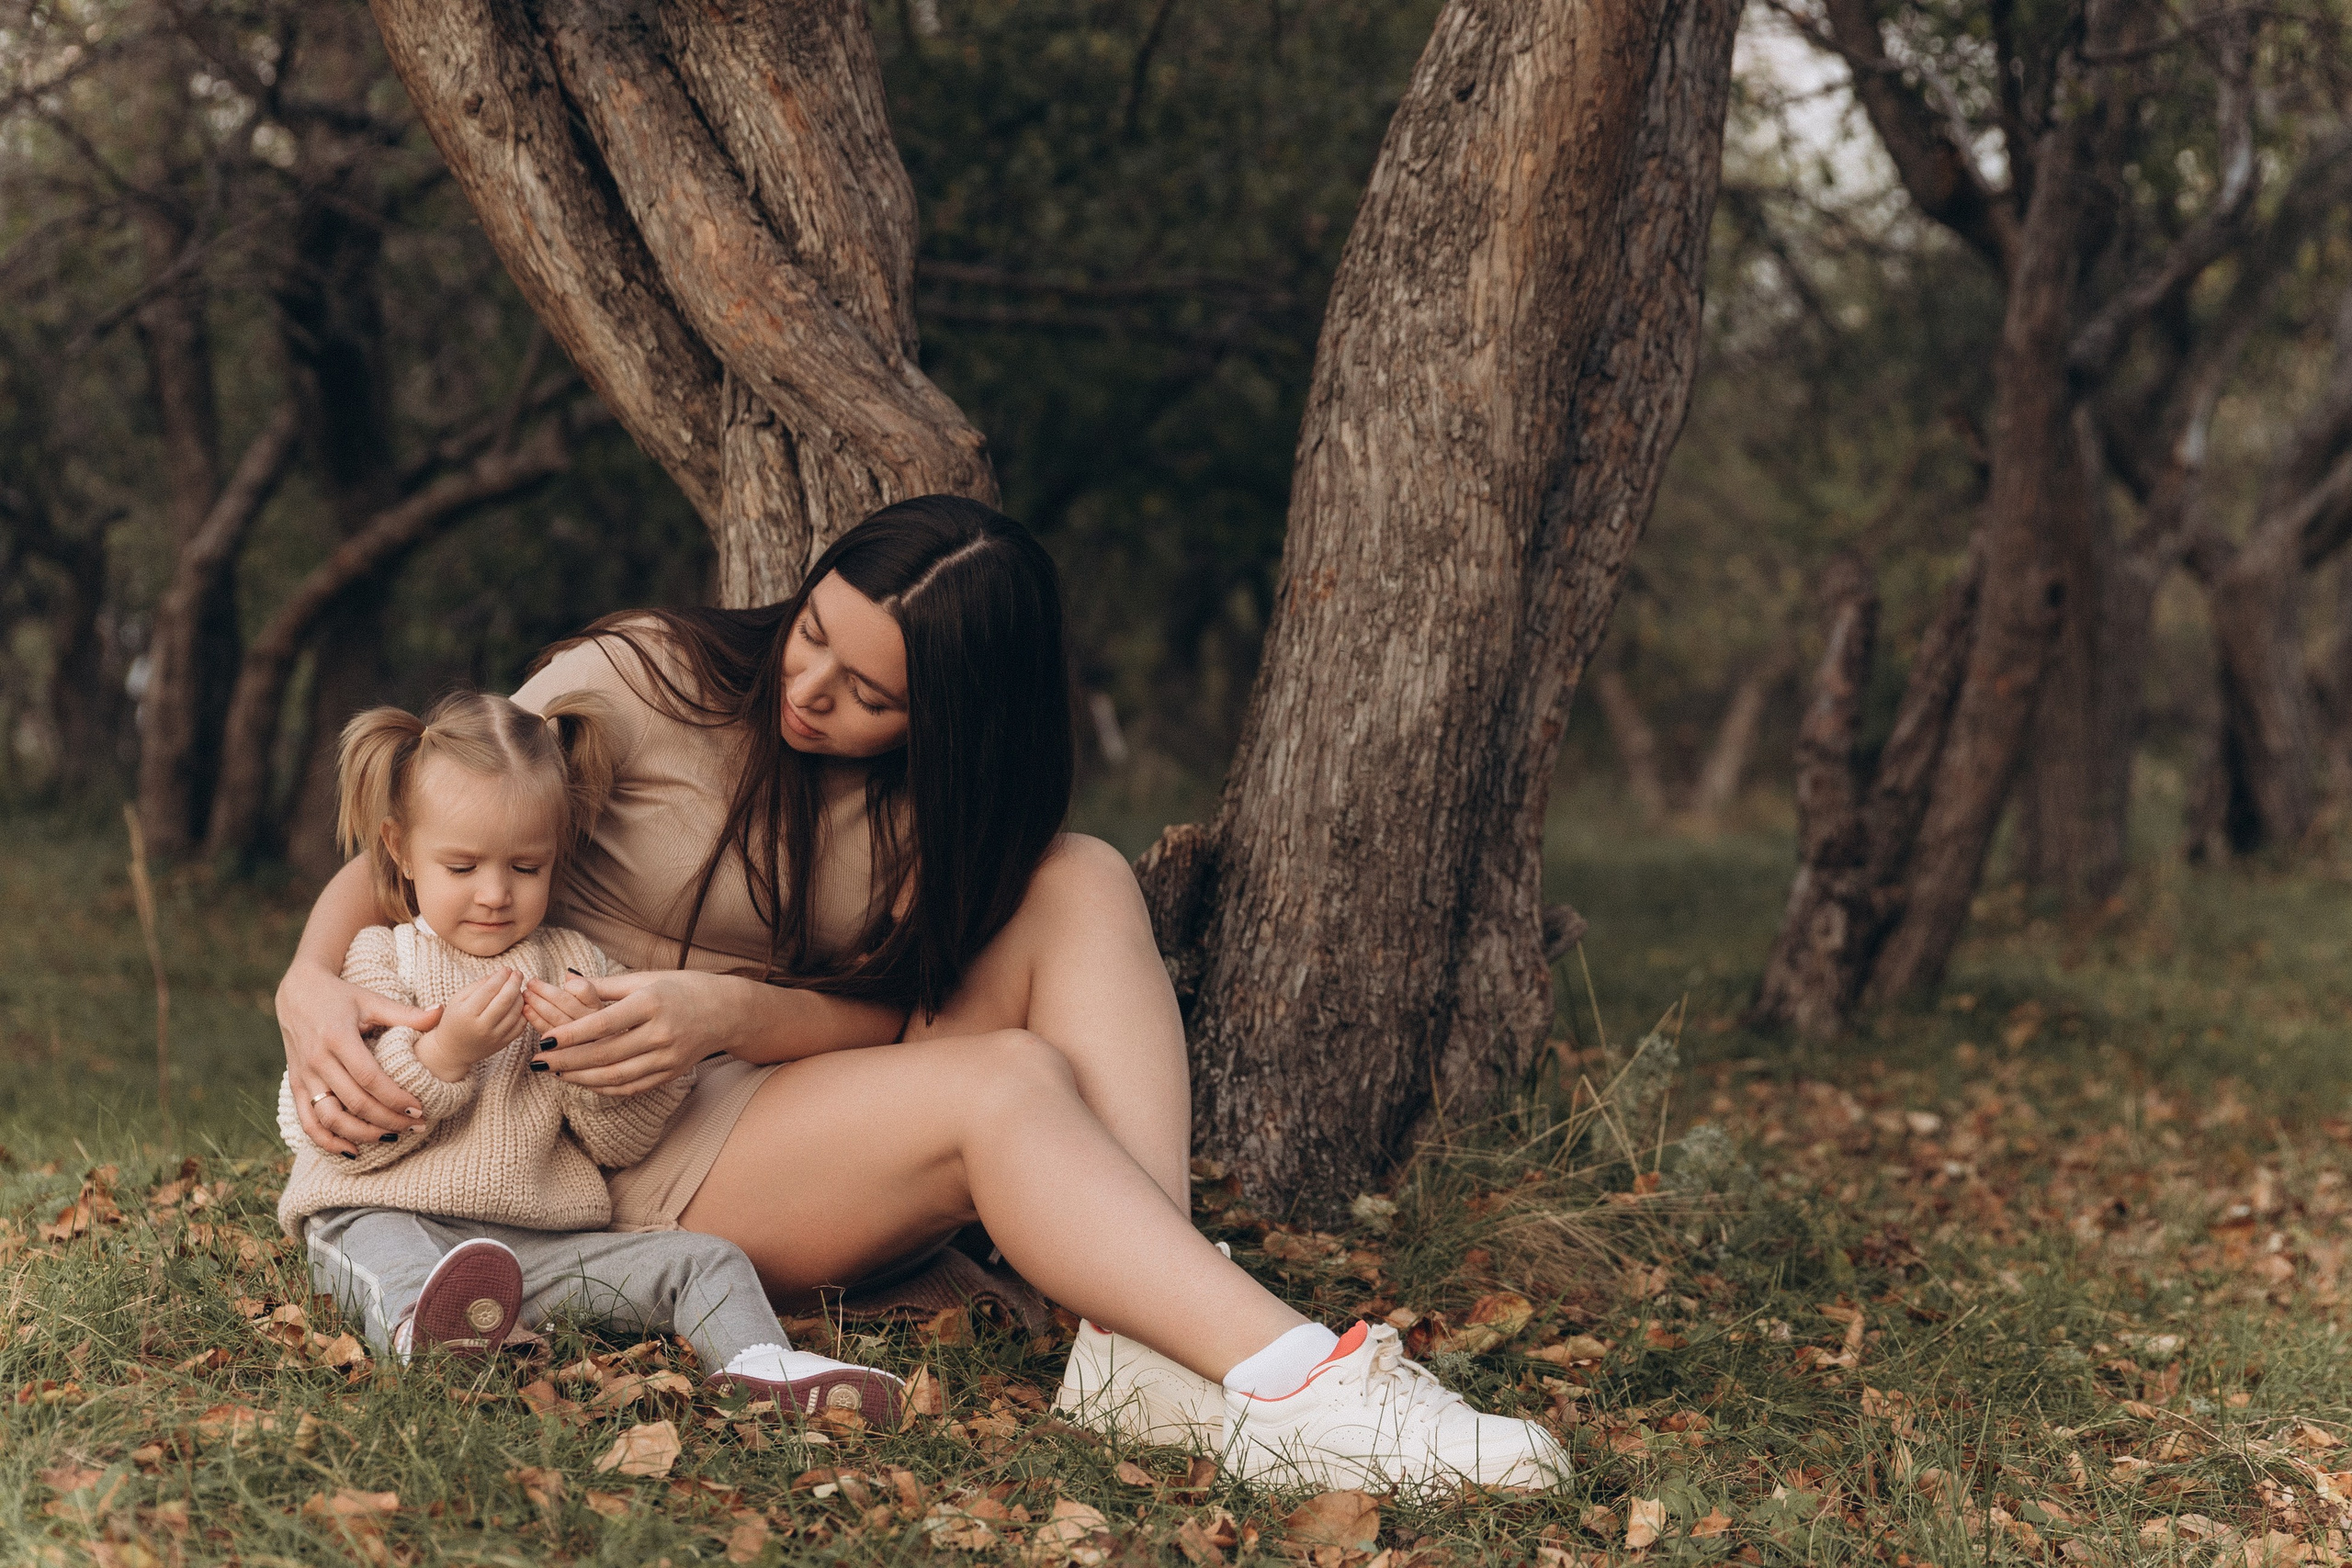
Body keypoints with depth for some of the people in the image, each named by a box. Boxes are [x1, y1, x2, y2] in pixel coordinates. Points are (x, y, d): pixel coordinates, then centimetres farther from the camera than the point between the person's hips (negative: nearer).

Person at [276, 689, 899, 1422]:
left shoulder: (575, 965, 17)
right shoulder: (374, 962, 7)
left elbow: (618, 1145, 11)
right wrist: (442, 1053, -19)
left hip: (545, 1240, 4)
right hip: (387, 1217, -4)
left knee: (707, 1262, -11)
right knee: (381, 1255, -39)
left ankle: (757, 1365, -35)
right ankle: (423, 1328, -69)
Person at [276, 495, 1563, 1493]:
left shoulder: (934, 796, 1)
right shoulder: (640, 685, -9)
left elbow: (902, 1013, -8)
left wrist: (729, 1013, -28)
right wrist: (310, 985, -28)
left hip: (839, 1119, 5)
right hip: (637, 1155, -5)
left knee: (1083, 884, -18)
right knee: (1010, 1081, -31)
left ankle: (1143, 1349, -34)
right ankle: (1289, 1387, -46)